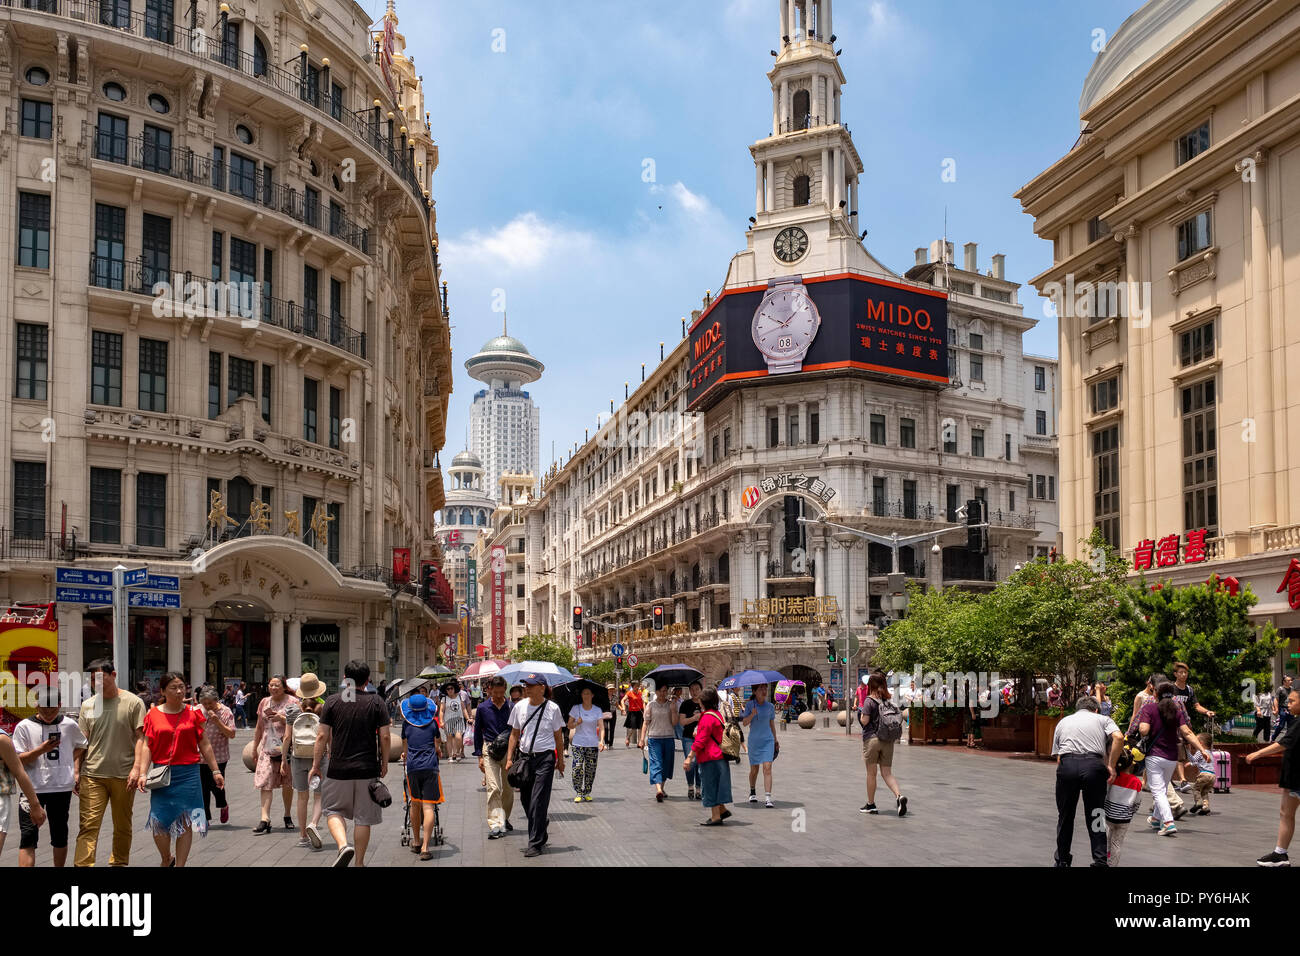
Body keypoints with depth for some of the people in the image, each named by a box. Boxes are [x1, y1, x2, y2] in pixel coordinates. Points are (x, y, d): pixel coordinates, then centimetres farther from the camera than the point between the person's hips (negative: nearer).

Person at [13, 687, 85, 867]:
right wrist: (41, 749, -18)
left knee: (60, 835, 13)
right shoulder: (24, 727, -2)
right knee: (28, 838, -8)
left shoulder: (69, 725, 4)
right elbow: (17, 760, -5)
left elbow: (80, 747, 22)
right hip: (32, 789, -2)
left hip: (62, 788, 2)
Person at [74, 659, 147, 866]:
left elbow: (140, 738, -3)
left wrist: (136, 767, -12)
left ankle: (119, 863, 24)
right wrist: (76, 772, 8)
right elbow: (82, 741, 12)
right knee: (88, 825, -8)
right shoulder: (88, 705, 8)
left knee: (122, 826, 10)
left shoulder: (133, 702, -1)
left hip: (123, 776, -1)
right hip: (92, 774, 1)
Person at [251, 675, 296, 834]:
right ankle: (265, 820, -12)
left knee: (287, 784, 5)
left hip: (286, 748, -3)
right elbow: (259, 727, 21)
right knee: (265, 783, -8)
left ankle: (287, 816, 22)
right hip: (267, 748, 3)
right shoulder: (264, 702, 14)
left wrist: (282, 718, -17)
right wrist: (255, 747, 22)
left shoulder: (291, 702, 0)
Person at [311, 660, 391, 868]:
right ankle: (359, 862, 16)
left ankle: (343, 845, -10)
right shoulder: (376, 702, -1)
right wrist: (384, 763, 9)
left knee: (334, 811, 15)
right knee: (363, 818, 11)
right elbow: (384, 737, -3)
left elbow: (322, 736, -3)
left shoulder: (332, 701, -1)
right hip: (368, 770, 0)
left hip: (338, 769, 0)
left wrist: (316, 765, 5)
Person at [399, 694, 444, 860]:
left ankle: (417, 842, 30)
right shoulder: (433, 723, 5)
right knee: (428, 806, -6)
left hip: (412, 767, 2)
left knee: (415, 804, 18)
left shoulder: (406, 723, 7)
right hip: (430, 767, -2)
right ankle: (425, 847, -14)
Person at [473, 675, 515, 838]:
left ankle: (504, 819, 29)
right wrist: (479, 756, 3)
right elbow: (478, 733, 8)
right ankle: (495, 825, -16)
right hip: (490, 750, -2)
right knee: (493, 788, -13)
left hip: (509, 750, 2)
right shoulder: (483, 708, 2)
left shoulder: (512, 708, 2)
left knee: (508, 788, 10)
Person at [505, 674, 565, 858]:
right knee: (526, 800, 9)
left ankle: (535, 844, -4)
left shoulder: (552, 708, -4)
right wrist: (509, 758, 7)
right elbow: (514, 734, 12)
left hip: (545, 758, -4)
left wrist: (560, 760, 8)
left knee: (538, 801, -9)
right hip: (524, 757, 4)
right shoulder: (520, 707, 5)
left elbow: (558, 736, 5)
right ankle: (540, 836, 27)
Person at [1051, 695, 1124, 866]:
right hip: (1094, 765, -1)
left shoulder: (1063, 722, 29)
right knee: (1095, 816, 8)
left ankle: (1062, 860, 24)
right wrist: (1111, 766, 4)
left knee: (1065, 816, 15)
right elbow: (1118, 737, 0)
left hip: (1066, 764, 2)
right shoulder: (1102, 719, 22)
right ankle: (1100, 861, 4)